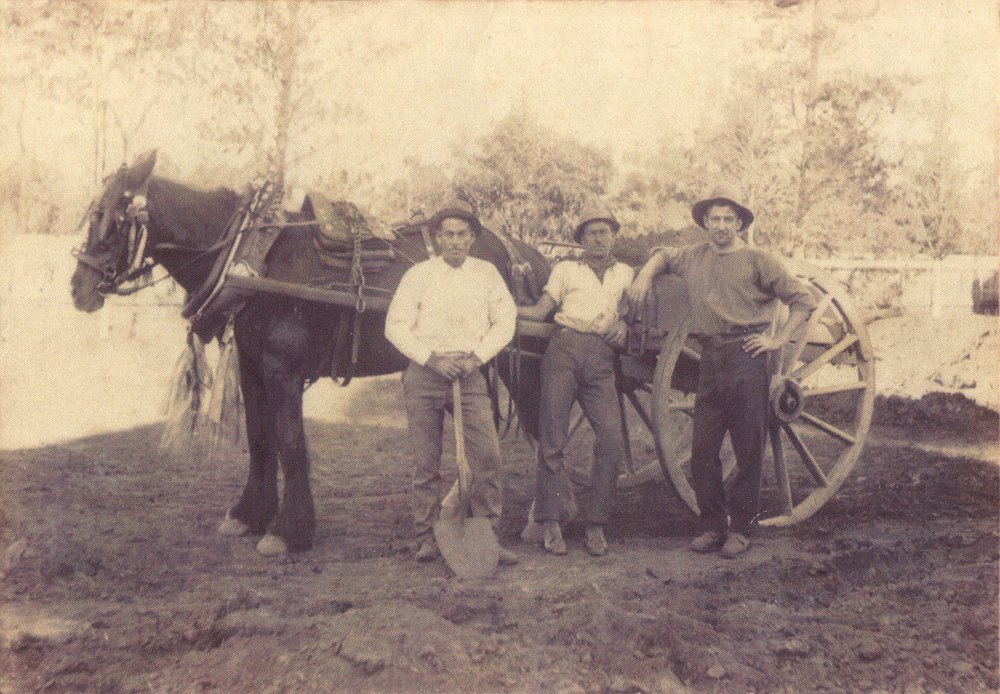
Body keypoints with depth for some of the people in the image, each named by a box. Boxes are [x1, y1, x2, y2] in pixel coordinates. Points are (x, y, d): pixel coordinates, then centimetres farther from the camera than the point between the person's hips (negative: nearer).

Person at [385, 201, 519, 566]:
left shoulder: (487, 273, 10)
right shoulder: (418, 275, 4)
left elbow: (505, 321, 9)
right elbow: (395, 326, 0)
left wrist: (478, 356, -6)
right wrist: (431, 358, -11)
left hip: (470, 374, 1)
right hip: (424, 374, -1)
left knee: (488, 457, -8)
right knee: (426, 462, 2)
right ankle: (426, 538, 13)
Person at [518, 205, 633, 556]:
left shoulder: (625, 274, 24)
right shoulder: (565, 270, 18)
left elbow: (626, 312, 22)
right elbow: (540, 311, 11)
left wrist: (622, 325, 0)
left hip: (601, 358, 1)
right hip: (564, 349, -1)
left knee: (612, 441, -11)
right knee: (553, 437, -7)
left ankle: (596, 526, -2)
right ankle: (549, 523, -2)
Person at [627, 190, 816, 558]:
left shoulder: (757, 260, 1)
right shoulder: (694, 257, 15)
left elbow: (803, 300, 1)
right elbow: (663, 254, 37)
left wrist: (778, 340, -5)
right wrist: (645, 275, 18)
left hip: (747, 359, -4)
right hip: (710, 359, 5)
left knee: (748, 451, 1)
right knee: (702, 450, 3)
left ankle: (740, 529, 11)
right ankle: (713, 525, 14)